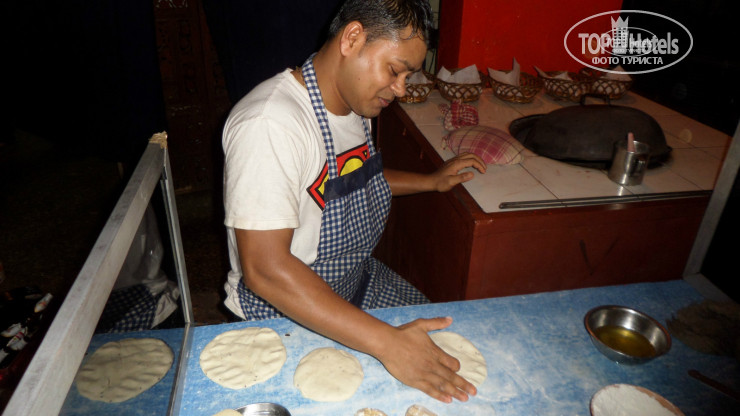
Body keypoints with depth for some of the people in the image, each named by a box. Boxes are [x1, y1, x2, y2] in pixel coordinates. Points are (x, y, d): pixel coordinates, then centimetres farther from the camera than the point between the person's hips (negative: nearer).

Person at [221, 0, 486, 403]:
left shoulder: (355, 102, 0)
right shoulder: (269, 124, -30)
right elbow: (265, 270, -36)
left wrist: (431, 181, 12)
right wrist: (386, 343, -38)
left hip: (358, 279, 8)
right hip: (283, 310, -8)